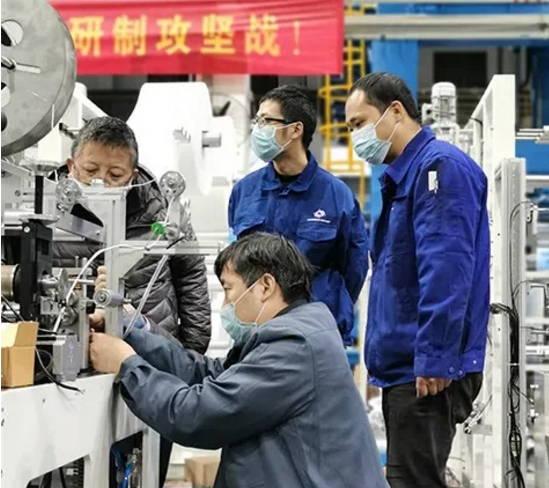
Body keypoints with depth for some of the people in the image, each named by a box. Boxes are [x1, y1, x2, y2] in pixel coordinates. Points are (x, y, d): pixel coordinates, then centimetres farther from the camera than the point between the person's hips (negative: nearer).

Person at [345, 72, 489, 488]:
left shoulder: (440, 166, -13)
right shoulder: (402, 176, 18)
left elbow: (446, 271, -22)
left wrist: (434, 360, -25)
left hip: (427, 373, -10)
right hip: (403, 366, 10)